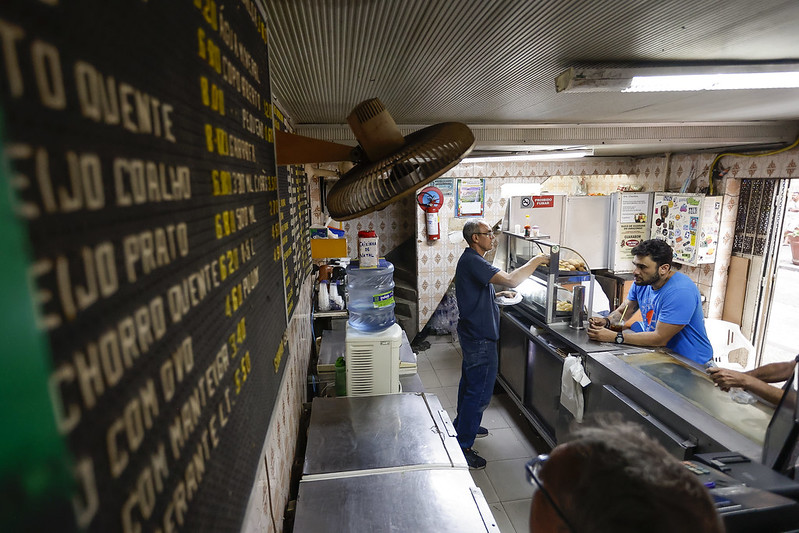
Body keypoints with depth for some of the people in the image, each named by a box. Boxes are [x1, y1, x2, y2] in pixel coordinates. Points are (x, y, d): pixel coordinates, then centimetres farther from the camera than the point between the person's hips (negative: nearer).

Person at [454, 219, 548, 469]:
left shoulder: (471, 260, 10)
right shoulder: (473, 261, -24)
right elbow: (511, 280, -32)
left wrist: (498, 294, 9)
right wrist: (537, 260, -20)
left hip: (472, 333, 11)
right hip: (480, 338, -11)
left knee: (470, 382, 25)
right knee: (480, 392, -2)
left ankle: (462, 424, 43)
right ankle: (462, 446, 9)